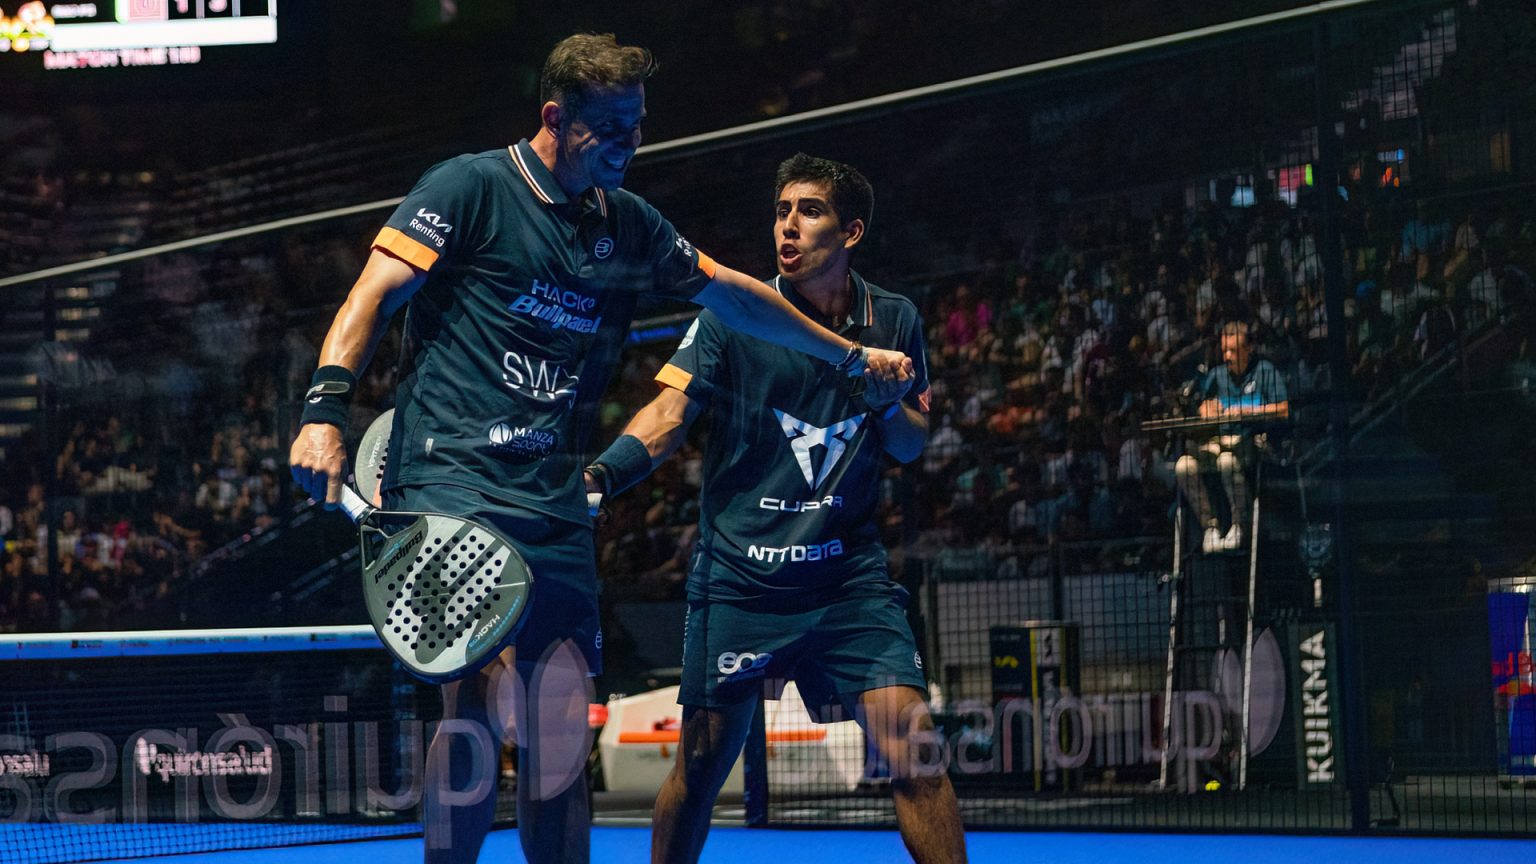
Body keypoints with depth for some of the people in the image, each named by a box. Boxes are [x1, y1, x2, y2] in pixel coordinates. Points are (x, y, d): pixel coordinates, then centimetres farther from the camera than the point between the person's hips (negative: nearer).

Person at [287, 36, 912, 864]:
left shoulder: (629, 223, 18)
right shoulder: (471, 188, -1)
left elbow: (729, 291, 31)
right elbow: (374, 293, -6)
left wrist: (851, 357, 37)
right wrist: (325, 408, -21)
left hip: (554, 509, 6)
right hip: (449, 482, -6)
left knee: (559, 729, 2)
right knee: (478, 698, -22)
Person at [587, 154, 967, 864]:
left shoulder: (894, 320, 6)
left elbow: (911, 446, 15)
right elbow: (669, 413, -9)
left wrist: (887, 401, -7)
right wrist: (600, 474, -27)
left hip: (850, 574, 2)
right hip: (738, 578, -1)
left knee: (912, 755, -11)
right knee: (702, 765, 3)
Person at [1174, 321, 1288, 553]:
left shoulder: (1265, 371, 5)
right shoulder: (1216, 375, 19)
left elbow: (1283, 410, -4)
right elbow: (1204, 407, 21)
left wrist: (1245, 411, -11)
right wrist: (1208, 408, -4)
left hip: (1252, 440, -5)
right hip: (1218, 440, 5)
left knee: (1228, 461, -40)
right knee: (1184, 465, -24)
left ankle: (1239, 525, -25)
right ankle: (1210, 526, -17)